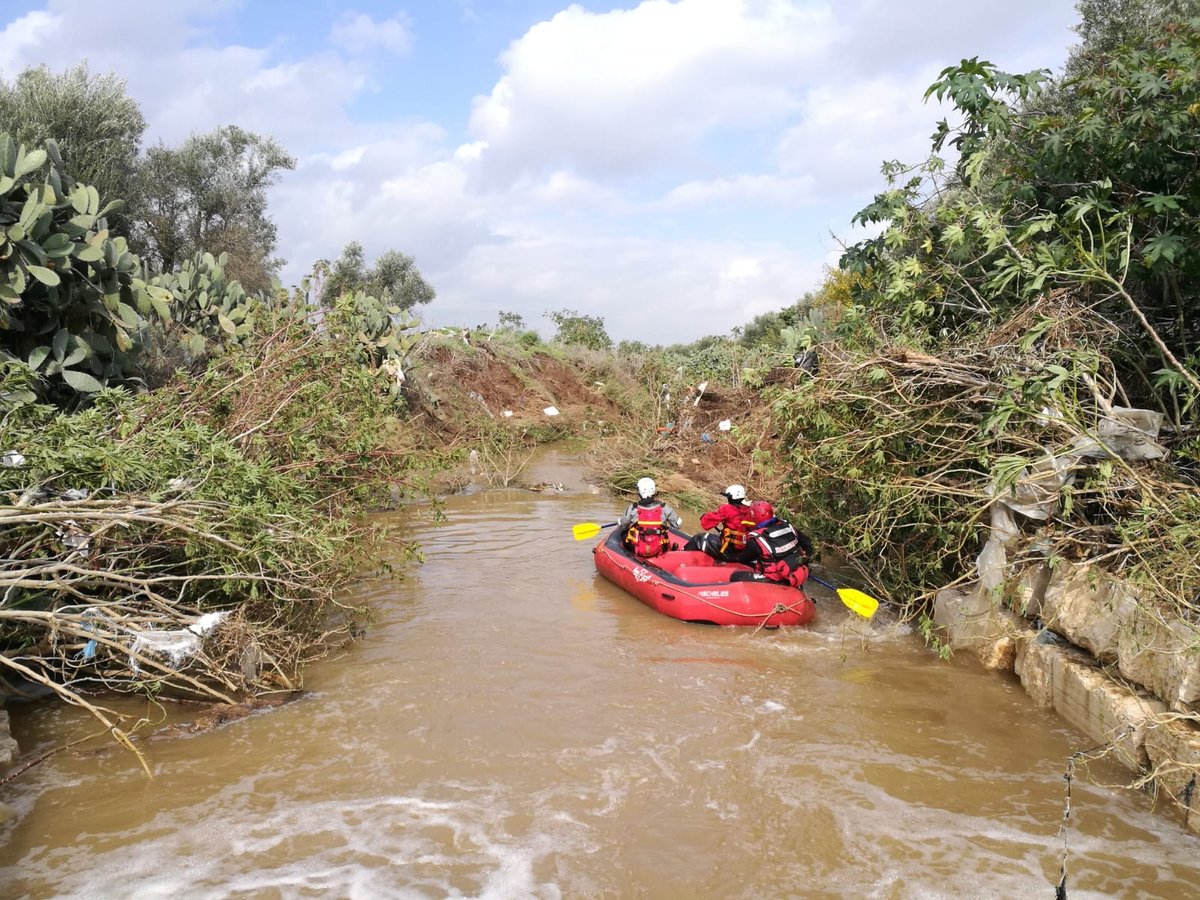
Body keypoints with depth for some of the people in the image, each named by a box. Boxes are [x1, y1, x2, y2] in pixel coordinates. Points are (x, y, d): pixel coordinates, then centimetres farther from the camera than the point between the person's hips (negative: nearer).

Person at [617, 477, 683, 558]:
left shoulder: (632, 509, -15)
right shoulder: (664, 508, -13)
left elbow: (621, 525, -1)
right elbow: (678, 524, -2)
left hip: (636, 550, -1)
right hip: (659, 551, 1)